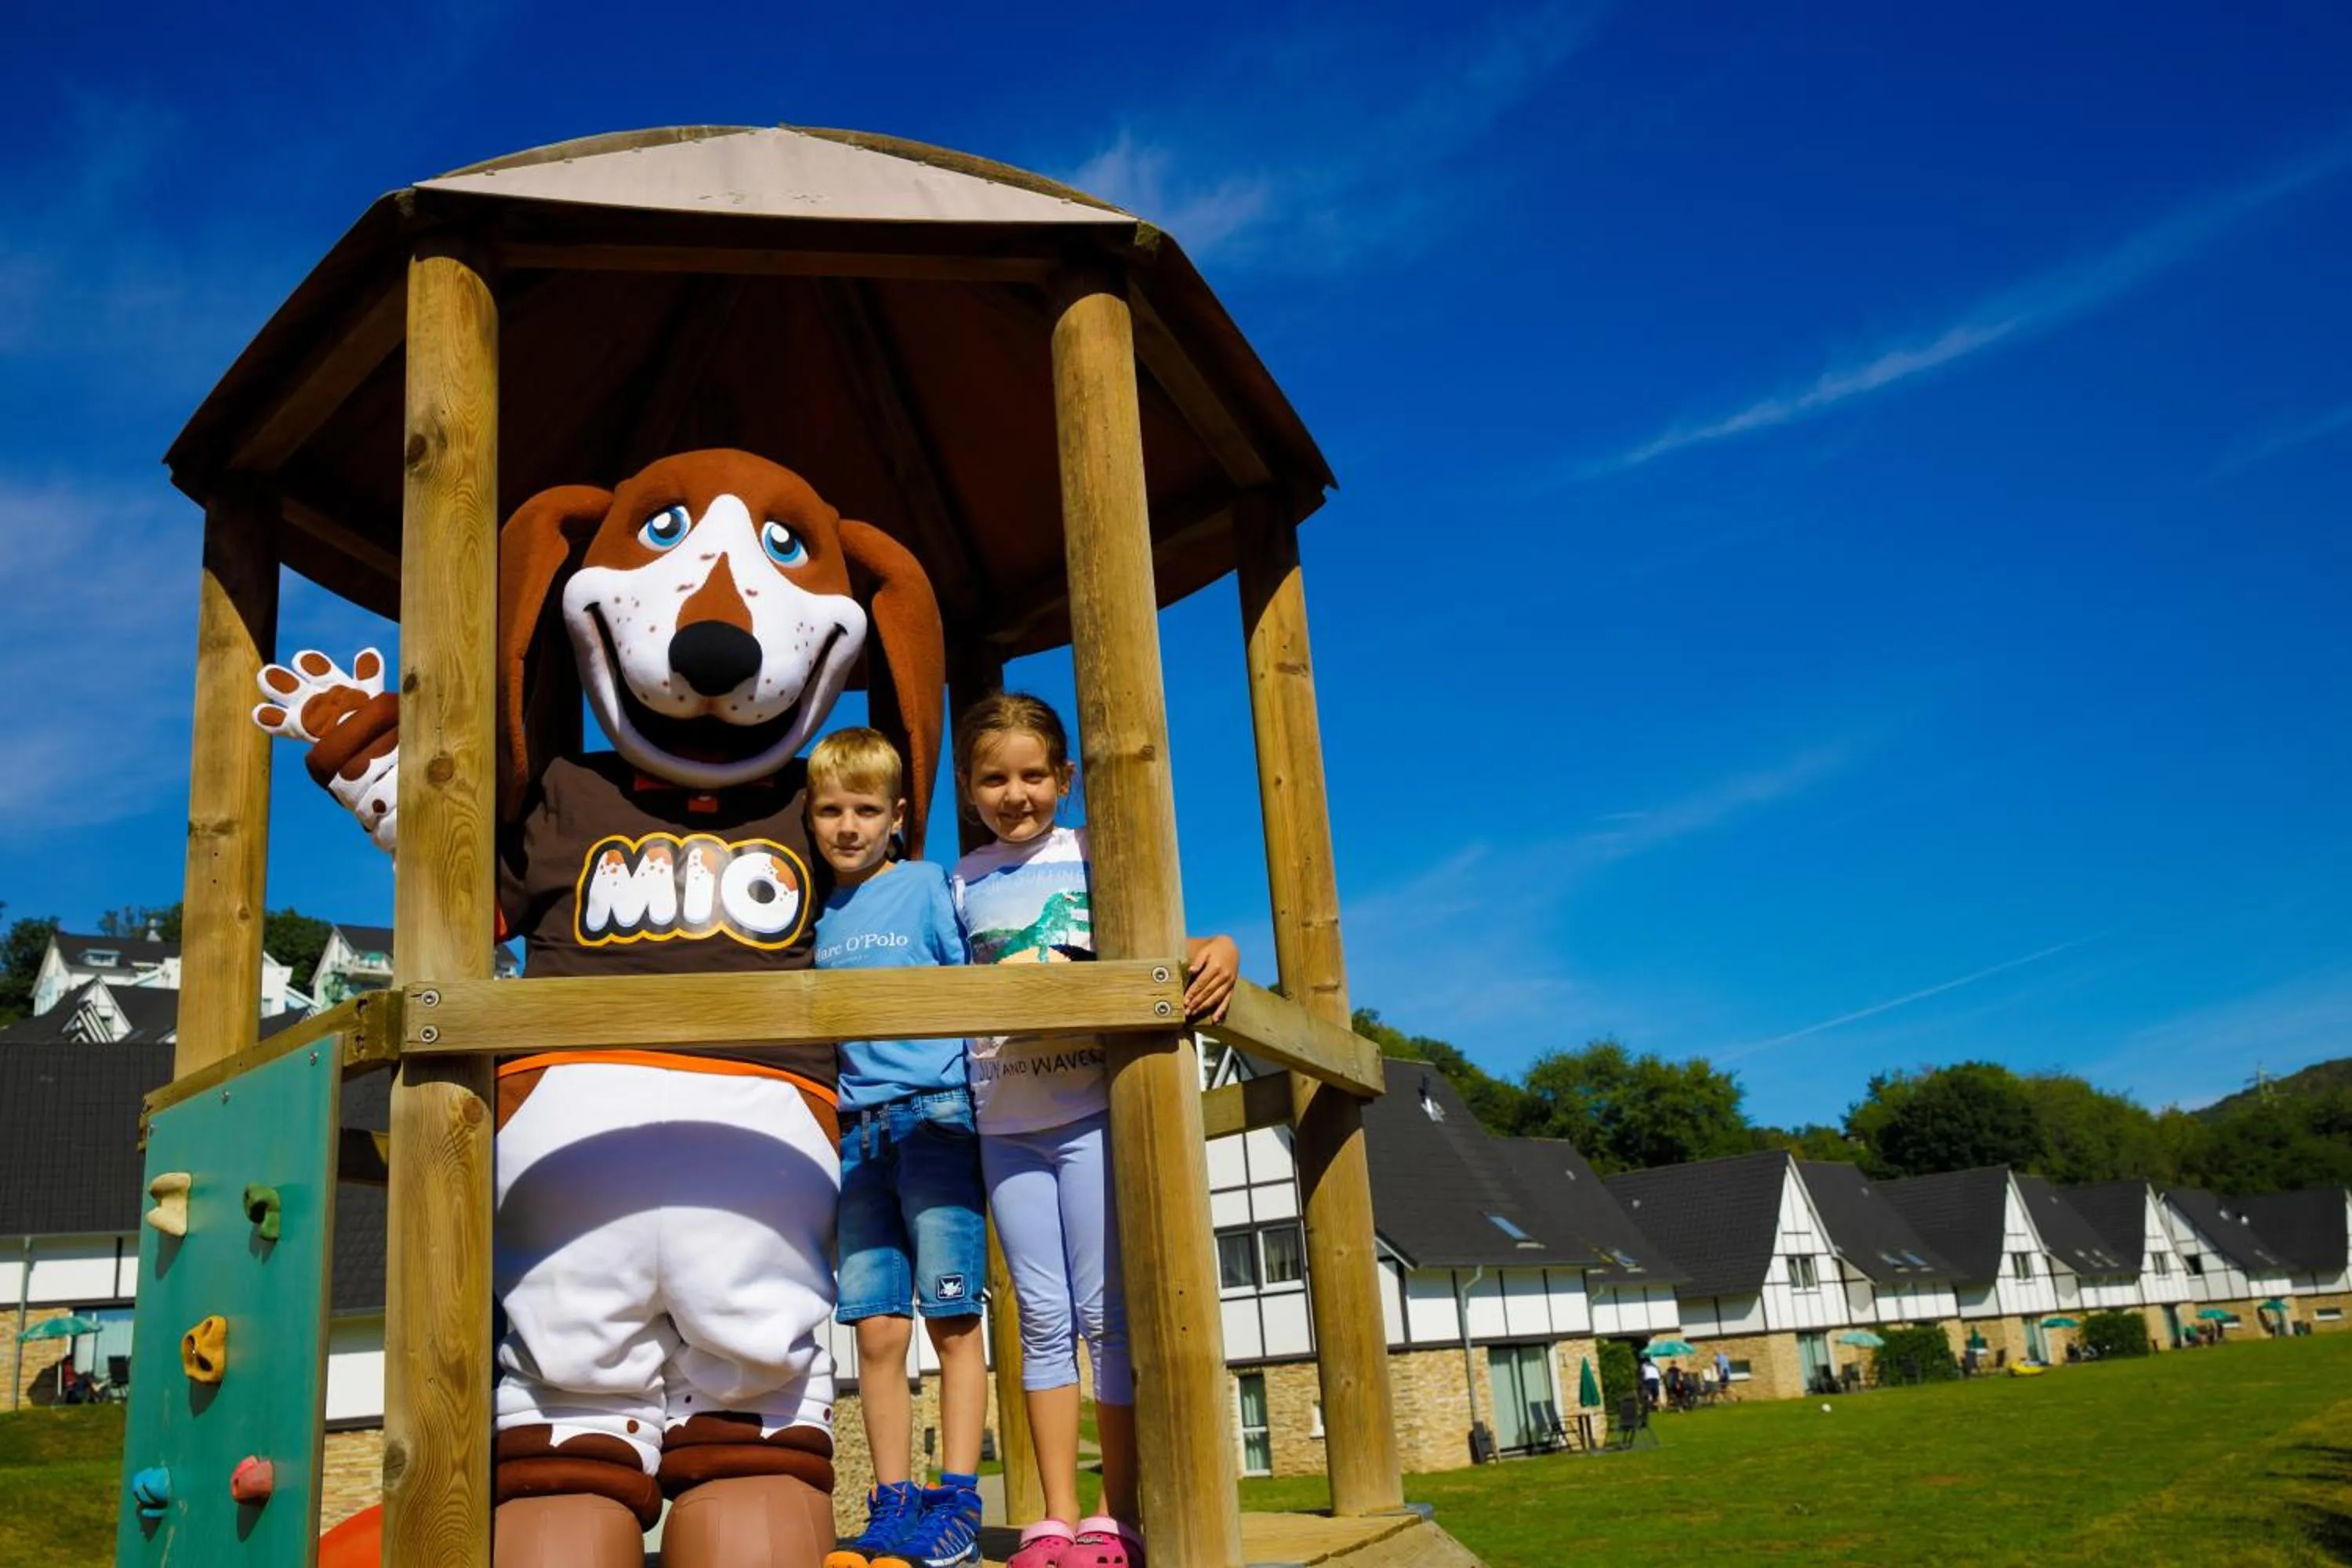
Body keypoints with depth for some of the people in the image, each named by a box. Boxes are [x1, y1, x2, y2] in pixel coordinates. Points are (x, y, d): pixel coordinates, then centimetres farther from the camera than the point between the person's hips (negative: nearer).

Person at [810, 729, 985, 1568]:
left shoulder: (927, 885, 2)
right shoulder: (819, 917, 15)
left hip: (935, 1113, -4)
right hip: (857, 1129, 4)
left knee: (952, 1318, -2)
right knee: (877, 1331, 5)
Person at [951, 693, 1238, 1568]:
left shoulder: (1093, 854, 2)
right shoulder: (962, 884, 10)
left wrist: (1218, 949, -20)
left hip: (1090, 1109, -3)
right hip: (1006, 1124, 3)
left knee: (1105, 1311, -1)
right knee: (1043, 1317, 6)